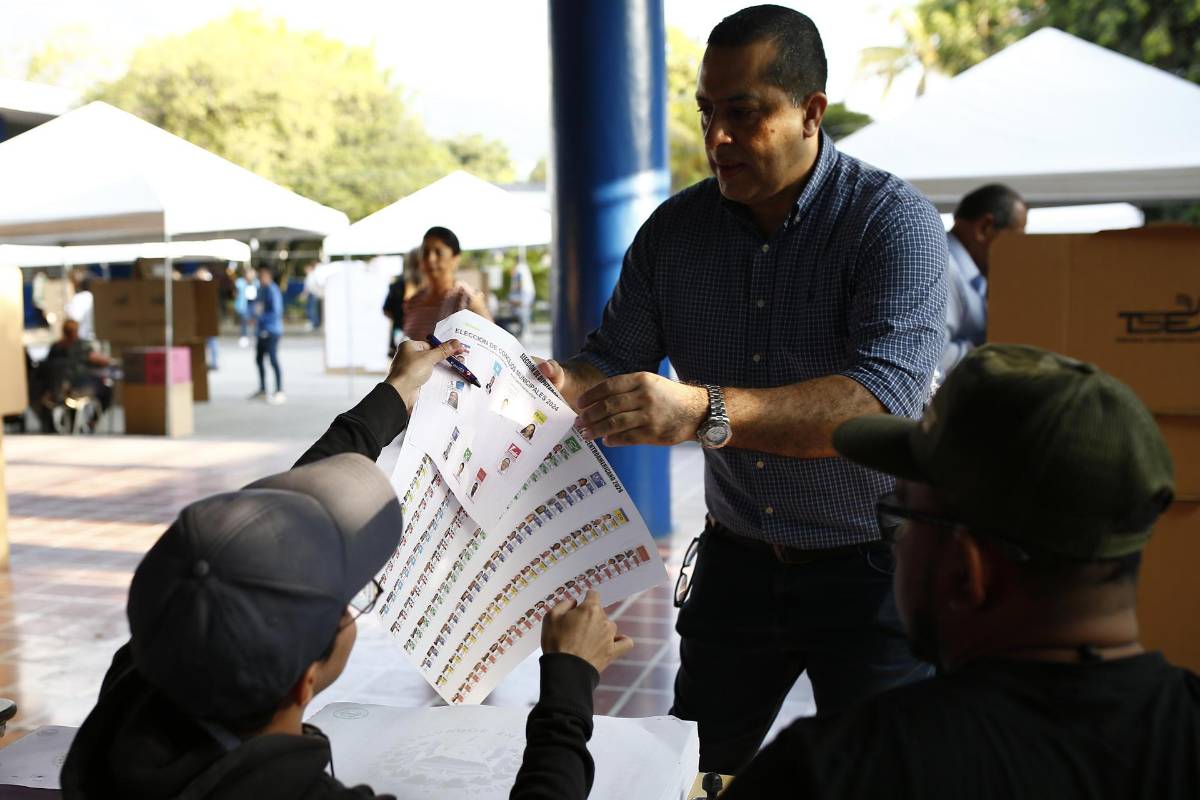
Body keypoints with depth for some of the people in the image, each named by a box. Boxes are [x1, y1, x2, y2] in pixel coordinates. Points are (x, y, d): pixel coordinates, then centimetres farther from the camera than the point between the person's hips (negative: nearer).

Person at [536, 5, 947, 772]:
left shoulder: (895, 222, -17)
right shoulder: (673, 232, -2)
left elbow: (884, 399, -31)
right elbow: (614, 364, 0)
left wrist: (705, 411, -44)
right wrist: (566, 386, -25)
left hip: (870, 565, -4)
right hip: (737, 558, 4)